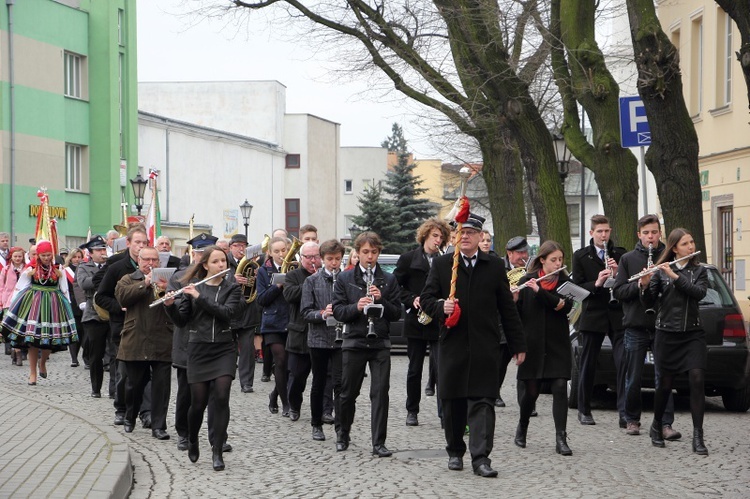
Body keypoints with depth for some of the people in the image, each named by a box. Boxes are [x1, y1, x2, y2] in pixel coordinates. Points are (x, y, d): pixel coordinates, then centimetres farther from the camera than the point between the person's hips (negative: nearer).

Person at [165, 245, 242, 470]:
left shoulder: (232, 288, 3)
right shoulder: (192, 286, 4)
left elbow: (227, 313, -15)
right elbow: (181, 321, 3)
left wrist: (200, 297, -20)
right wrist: (171, 305, -15)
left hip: (224, 349, 0)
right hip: (198, 349, 0)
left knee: (221, 398, -12)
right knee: (198, 402, 0)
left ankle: (217, 452, -4)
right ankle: (192, 441, 29)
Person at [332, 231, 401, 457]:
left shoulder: (389, 280, 8)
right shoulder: (345, 278, 5)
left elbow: (397, 313, 5)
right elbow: (337, 311, -1)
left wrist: (381, 300, -12)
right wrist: (356, 307, -18)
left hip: (380, 343, 1)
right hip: (354, 342, 0)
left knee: (380, 393, -5)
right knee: (348, 393, 7)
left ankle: (379, 442, -2)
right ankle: (343, 434, 28)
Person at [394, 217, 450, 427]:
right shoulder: (408, 259, 3)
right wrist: (412, 300, -11)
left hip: (439, 323, 0)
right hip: (416, 321, 0)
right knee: (415, 369, 9)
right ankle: (412, 411, 20)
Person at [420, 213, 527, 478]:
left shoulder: (495, 266, 8)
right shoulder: (441, 264, 7)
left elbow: (507, 307, 9)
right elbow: (426, 299, 7)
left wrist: (517, 344, 8)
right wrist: (441, 307, -17)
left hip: (485, 347, -1)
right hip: (452, 345, 1)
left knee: (483, 401, -7)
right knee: (452, 402, 7)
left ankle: (481, 458, -9)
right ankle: (455, 452, 24)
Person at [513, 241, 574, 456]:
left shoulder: (565, 282, 3)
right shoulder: (527, 281, 0)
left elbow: (566, 306, -14)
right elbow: (518, 313, 0)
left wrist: (540, 291, -20)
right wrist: (514, 300, -22)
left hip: (557, 345, 1)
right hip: (532, 344, -1)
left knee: (560, 388, -10)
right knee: (531, 391, 5)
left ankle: (561, 438, -9)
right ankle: (522, 428, 31)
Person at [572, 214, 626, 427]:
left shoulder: (620, 254, 8)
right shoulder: (581, 256, 5)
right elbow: (577, 287, -2)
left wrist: (618, 273, -12)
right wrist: (596, 284, -19)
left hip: (618, 315, 1)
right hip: (593, 315, 0)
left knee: (624, 363, -9)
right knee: (587, 364, 7)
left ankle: (625, 413, -10)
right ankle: (584, 411, 19)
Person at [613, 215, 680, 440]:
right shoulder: (628, 259, 6)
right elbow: (618, 291, 1)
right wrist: (639, 284, -15)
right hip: (635, 326, 1)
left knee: (664, 378, -3)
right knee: (633, 379, 7)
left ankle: (665, 424, -3)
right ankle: (632, 420, 21)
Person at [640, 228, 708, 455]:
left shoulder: (699, 271, 6)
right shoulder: (661, 271, 2)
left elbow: (700, 293, -13)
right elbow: (649, 302, -1)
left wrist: (675, 276, -20)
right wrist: (645, 285, -21)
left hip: (692, 334, 1)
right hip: (666, 334, -1)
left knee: (697, 380, -13)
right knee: (665, 384, 3)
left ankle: (698, 437, -12)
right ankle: (656, 427, 28)